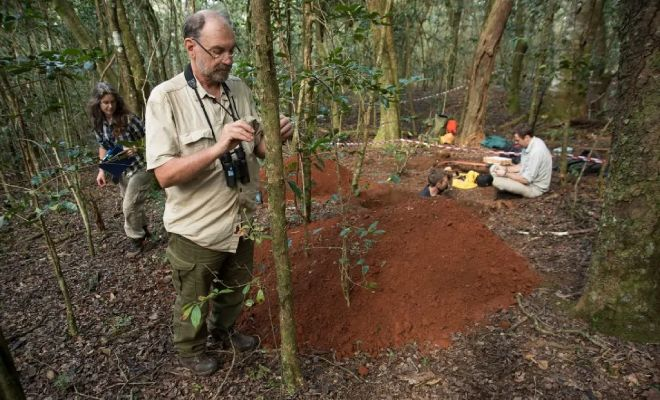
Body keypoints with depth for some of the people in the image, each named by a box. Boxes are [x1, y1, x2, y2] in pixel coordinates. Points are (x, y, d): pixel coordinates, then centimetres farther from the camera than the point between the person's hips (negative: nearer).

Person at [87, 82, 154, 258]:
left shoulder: (128, 119, -18)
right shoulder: (99, 123, -1)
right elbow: (103, 146, 11)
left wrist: (136, 149, -29)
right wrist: (102, 170, 4)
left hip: (140, 168, -6)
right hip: (122, 171, 6)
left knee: (130, 207, -5)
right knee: (131, 206, 16)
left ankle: (137, 240, 16)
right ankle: (143, 233, 38)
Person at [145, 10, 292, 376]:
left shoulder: (240, 89, -1)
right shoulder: (165, 98, -17)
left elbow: (259, 150, 5)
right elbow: (164, 174, -23)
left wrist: (276, 137, -18)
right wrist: (217, 148, -36)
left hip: (241, 221, 5)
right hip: (197, 229, -5)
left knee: (234, 289, 26)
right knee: (193, 300, 19)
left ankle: (224, 331, 55)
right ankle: (190, 350, 47)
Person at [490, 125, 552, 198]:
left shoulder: (536, 151, -29)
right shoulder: (528, 144, 0)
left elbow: (526, 179, -27)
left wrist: (505, 174, -18)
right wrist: (505, 169, -2)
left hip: (534, 187, -10)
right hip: (528, 177, 10)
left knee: (497, 181, -28)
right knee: (494, 168, 5)